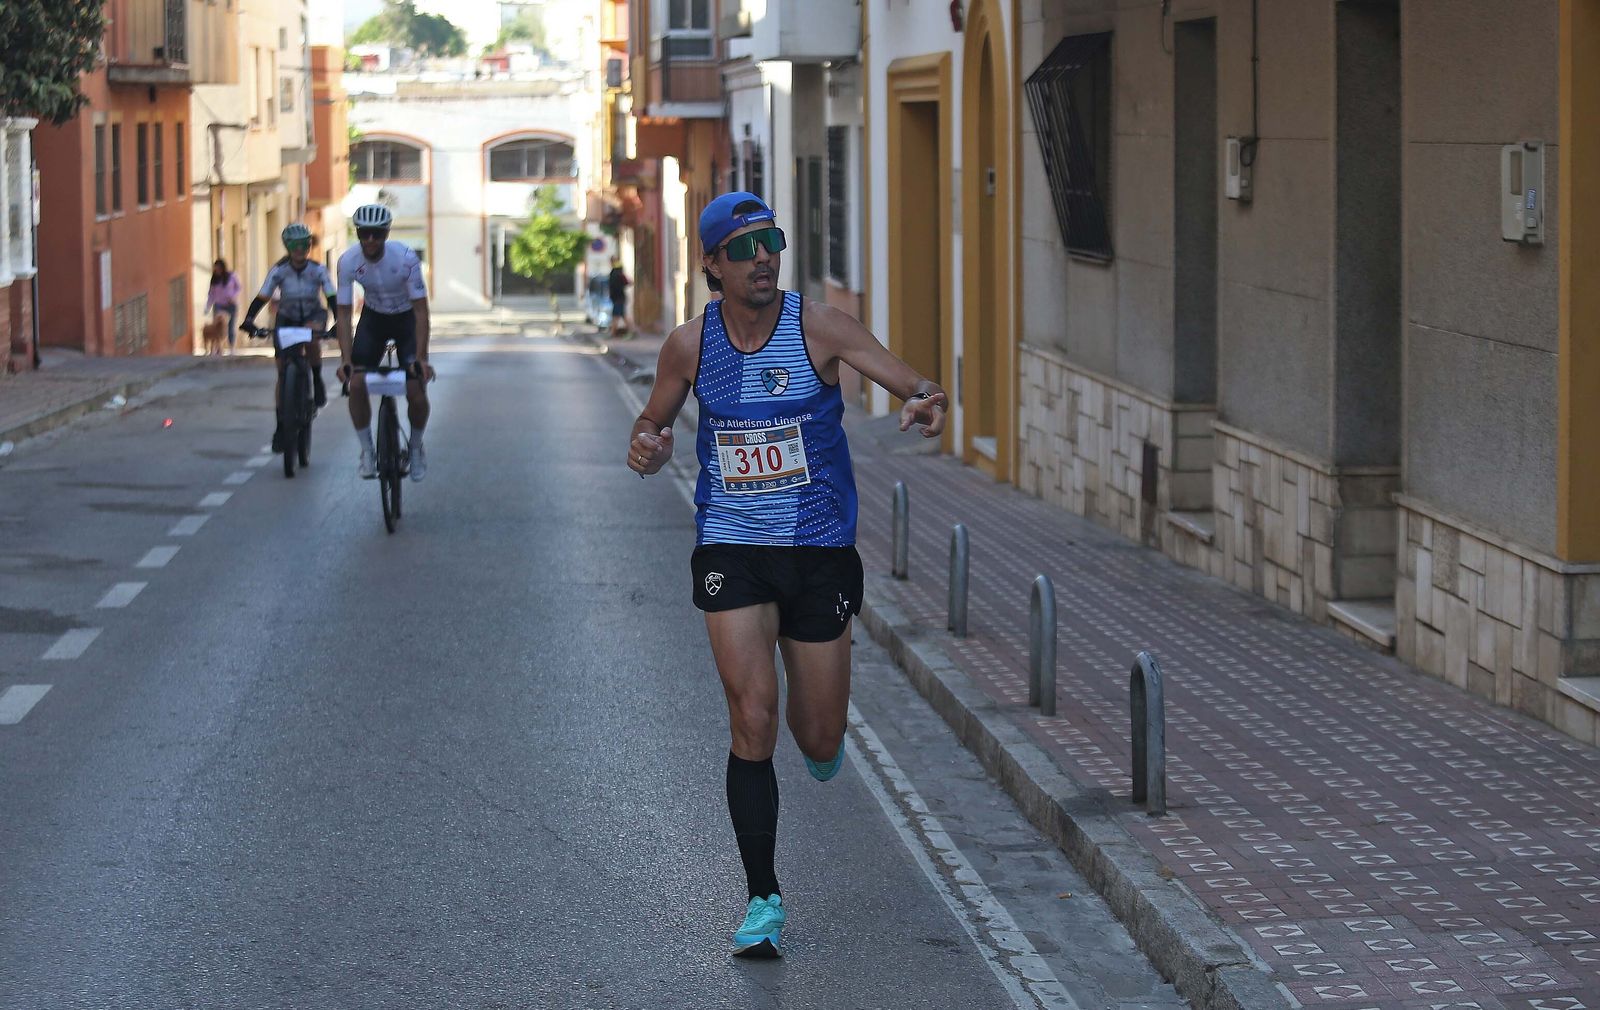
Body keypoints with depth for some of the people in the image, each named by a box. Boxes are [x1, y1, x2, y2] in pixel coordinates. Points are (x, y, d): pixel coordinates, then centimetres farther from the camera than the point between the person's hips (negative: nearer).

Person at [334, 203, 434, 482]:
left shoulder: (406, 258, -30)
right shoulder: (348, 261, -23)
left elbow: (421, 310, -27)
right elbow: (343, 313, -19)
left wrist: (420, 357, -34)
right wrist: (346, 359, -29)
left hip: (407, 319, -2)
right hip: (373, 318, 2)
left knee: (416, 392, -13)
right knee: (356, 383, -17)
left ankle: (416, 447, 14)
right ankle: (367, 450, 0)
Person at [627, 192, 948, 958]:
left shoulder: (817, 328, -9)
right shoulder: (690, 346, -2)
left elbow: (917, 387, -15)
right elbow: (654, 422, 13)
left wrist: (927, 403, -39)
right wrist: (647, 448, -11)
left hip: (819, 550, 0)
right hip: (732, 550, 0)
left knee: (820, 742, 8)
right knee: (752, 722, -12)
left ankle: (817, 733, 49)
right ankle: (763, 901, -1)